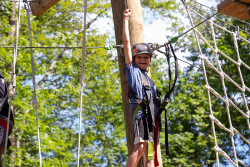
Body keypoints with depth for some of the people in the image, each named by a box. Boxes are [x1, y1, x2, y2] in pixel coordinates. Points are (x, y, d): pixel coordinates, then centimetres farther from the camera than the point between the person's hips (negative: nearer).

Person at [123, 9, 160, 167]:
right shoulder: (132, 69, 13)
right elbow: (126, 41, 11)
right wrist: (126, 19, 14)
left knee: (150, 153, 0)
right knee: (140, 146, -24)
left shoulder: (150, 80, 30)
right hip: (140, 111, -7)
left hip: (152, 115, 7)